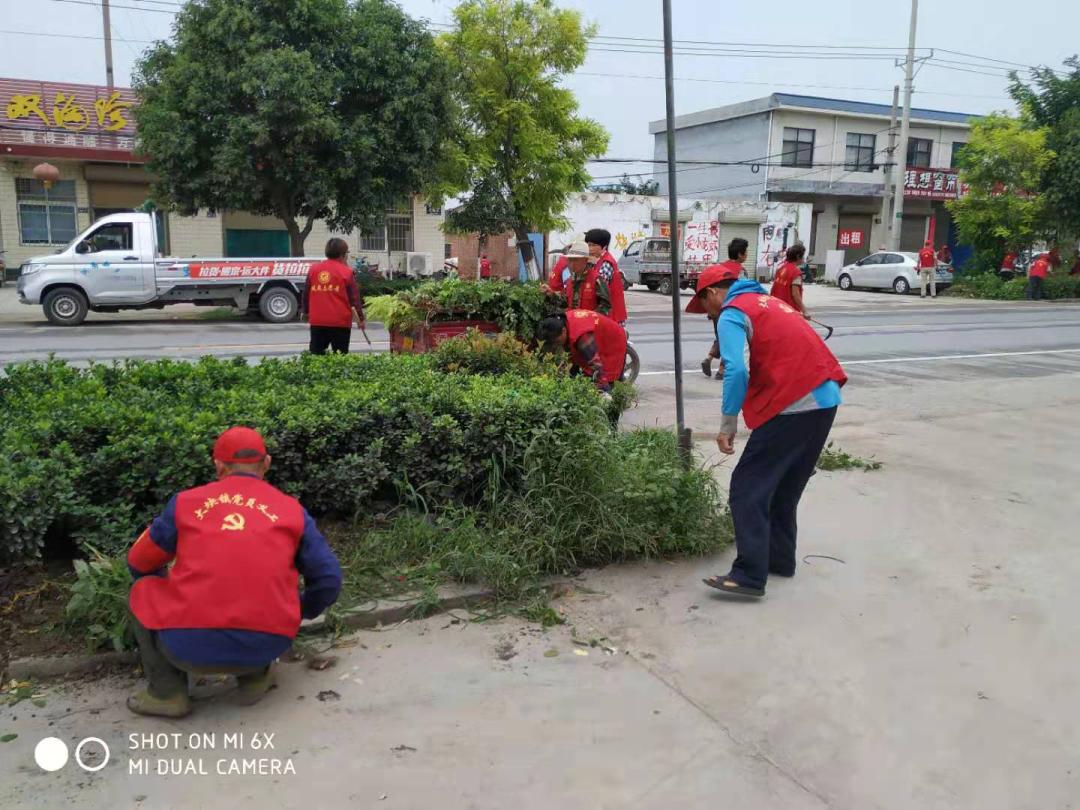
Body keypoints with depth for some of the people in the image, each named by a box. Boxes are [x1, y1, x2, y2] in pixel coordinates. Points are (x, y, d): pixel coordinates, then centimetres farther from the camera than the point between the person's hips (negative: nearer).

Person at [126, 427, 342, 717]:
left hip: (191, 647, -1)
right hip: (263, 648, 1)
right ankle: (255, 677, 19)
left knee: (143, 592, 26)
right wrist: (301, 611, 32)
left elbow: (138, 564, 22)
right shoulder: (292, 510, 10)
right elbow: (328, 580, 10)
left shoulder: (185, 502, 10)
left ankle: (168, 692, 16)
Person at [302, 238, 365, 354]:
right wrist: (360, 318, 1)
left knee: (316, 355, 9)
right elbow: (354, 297, -6)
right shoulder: (346, 271, -6)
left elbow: (306, 293, 11)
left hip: (317, 321, 3)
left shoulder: (314, 269, 5)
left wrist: (306, 312, 26)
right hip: (340, 322, -3)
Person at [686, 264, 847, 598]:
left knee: (747, 489, -3)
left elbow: (736, 371, -16)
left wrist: (727, 426, -11)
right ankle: (781, 559, 29)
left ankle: (750, 576, -5)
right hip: (825, 400, 9)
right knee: (784, 489, 21)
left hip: (792, 406, -9)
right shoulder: (768, 301, 24)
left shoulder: (731, 314, -3)